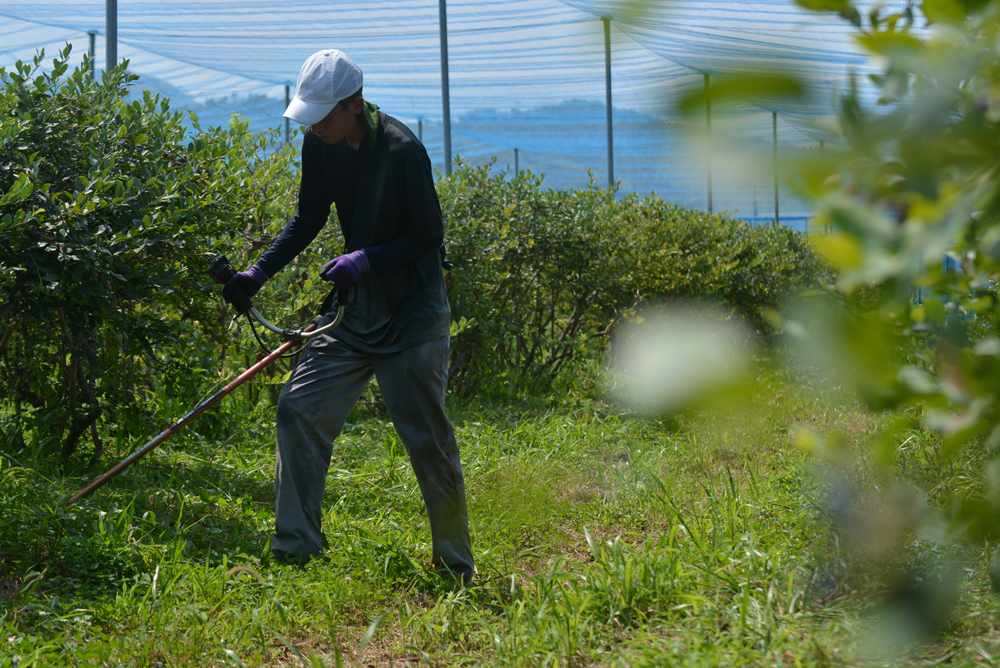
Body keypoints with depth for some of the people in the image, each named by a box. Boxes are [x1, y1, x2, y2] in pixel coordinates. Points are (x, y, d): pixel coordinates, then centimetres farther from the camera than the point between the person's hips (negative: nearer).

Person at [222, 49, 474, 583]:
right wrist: (260, 272, 3)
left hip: (413, 318, -7)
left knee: (427, 439, -3)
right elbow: (309, 218, 12)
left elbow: (427, 238, -15)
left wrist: (365, 259, -27)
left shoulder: (402, 150, -21)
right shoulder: (322, 147, 0)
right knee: (300, 409, -1)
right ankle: (295, 547, 7)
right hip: (355, 312, 7)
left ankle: (456, 565, 12)